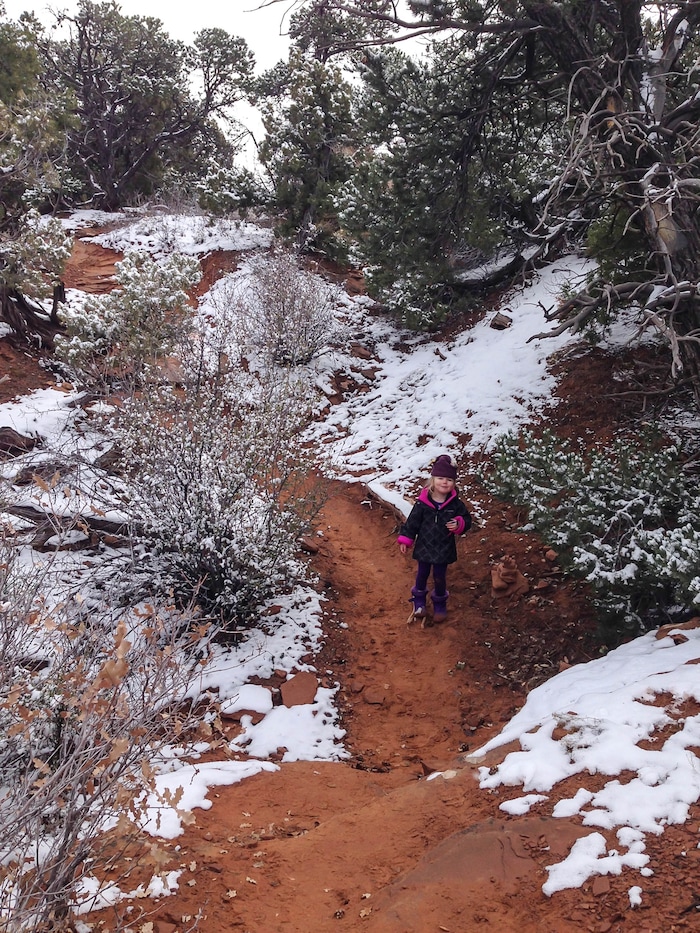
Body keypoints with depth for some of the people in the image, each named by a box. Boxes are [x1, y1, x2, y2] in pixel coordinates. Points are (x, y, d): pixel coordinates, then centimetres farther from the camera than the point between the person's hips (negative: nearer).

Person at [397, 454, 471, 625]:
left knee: (440, 578, 14)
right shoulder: (423, 502, -14)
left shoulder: (456, 504, -12)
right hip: (424, 547, 0)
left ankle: (440, 604, 34)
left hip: (444, 550, 0)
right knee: (422, 575, 17)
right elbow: (412, 521, -7)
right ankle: (419, 601, 38)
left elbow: (467, 520, -2)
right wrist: (405, 539, -7)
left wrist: (459, 525, -23)